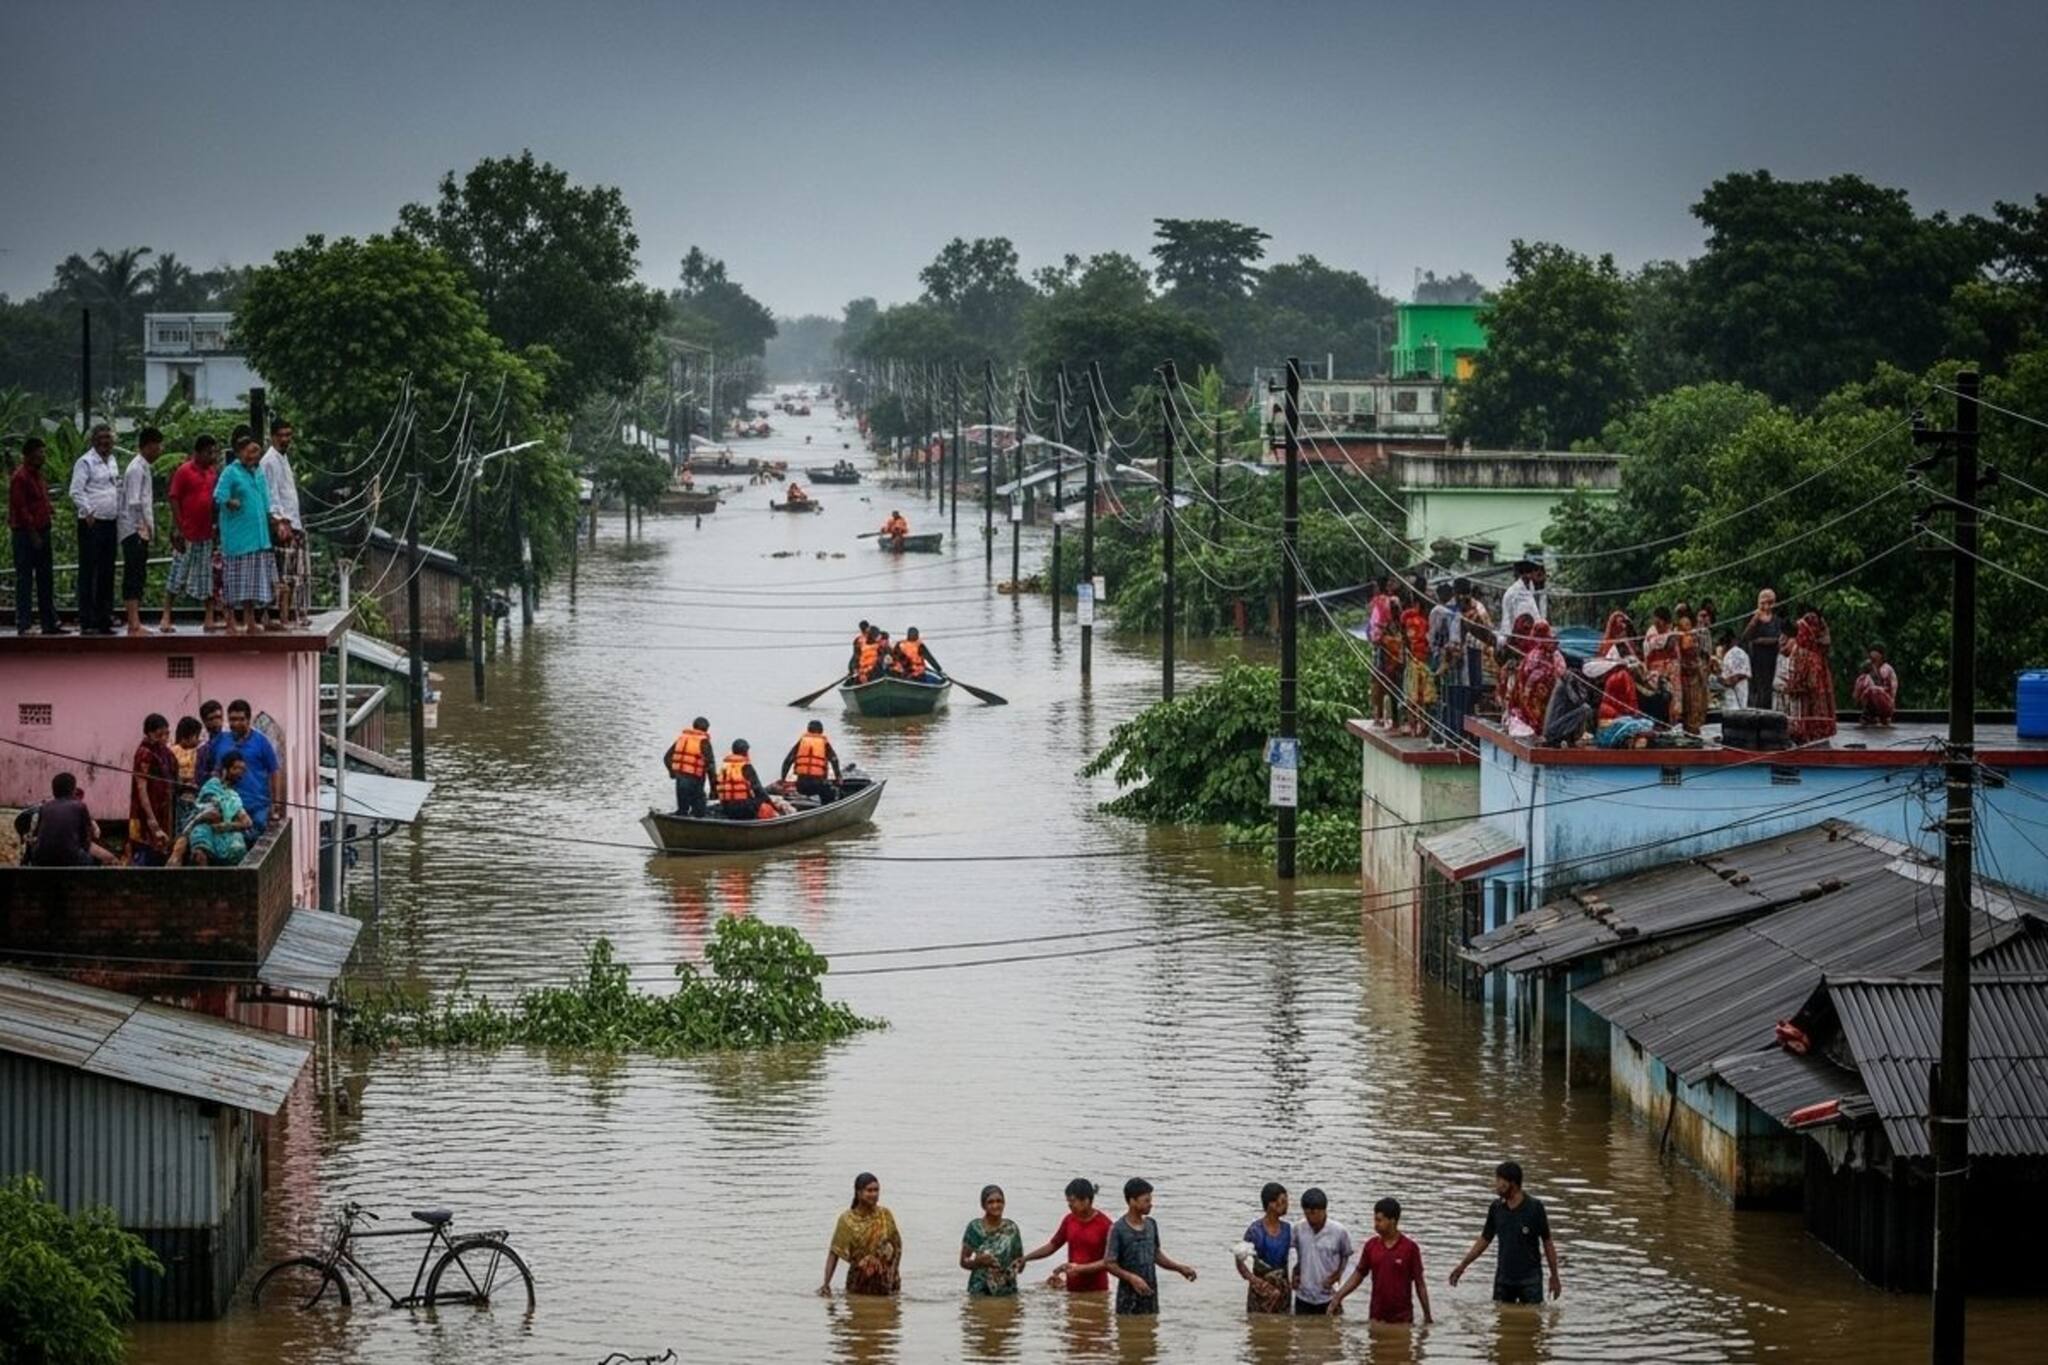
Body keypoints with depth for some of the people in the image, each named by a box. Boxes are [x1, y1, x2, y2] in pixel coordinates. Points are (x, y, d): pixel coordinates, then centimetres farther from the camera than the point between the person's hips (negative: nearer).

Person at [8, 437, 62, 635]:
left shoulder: (38, 475, 15)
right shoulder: (20, 477, -13)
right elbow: (20, 509, -17)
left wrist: (49, 510, 8)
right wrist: (33, 534, -17)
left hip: (41, 532, 9)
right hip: (25, 534, -9)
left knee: (46, 579, 11)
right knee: (24, 580, -6)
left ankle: (50, 623, 16)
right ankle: (22, 625, -5)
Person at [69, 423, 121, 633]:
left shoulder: (112, 462, 16)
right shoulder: (86, 462, -7)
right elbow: (76, 491, -13)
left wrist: (119, 517, 14)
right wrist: (88, 512, -22)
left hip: (111, 522, 8)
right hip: (92, 523, -8)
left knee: (107, 573, 10)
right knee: (89, 571, -6)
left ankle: (104, 620, 15)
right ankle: (86, 622, -6)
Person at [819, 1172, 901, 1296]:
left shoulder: (885, 1215, -3)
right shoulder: (847, 1220, -8)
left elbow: (897, 1246, 5)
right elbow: (834, 1253, -8)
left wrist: (893, 1270, -9)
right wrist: (826, 1284, -16)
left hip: (884, 1281, 1)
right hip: (858, 1281, -1)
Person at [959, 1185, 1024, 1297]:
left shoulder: (1011, 1228, 5)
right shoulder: (975, 1227, -2)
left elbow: (1020, 1259, 11)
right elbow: (963, 1262, 0)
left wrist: (1019, 1264, -12)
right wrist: (978, 1261, -19)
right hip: (980, 1291, -2)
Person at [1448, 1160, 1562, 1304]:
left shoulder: (1534, 1207, -11)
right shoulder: (1497, 1207, 0)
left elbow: (1547, 1242, -5)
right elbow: (1485, 1239, 11)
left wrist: (1554, 1276, -4)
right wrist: (1462, 1265, 10)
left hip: (1530, 1277, -4)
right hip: (1503, 1277, 4)